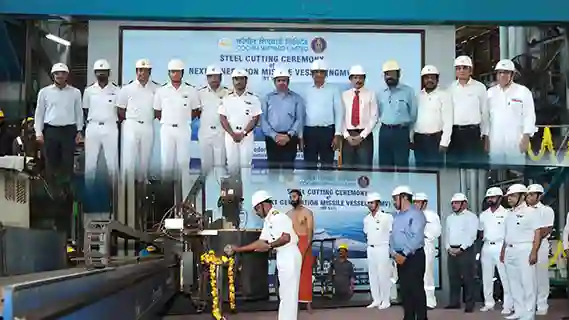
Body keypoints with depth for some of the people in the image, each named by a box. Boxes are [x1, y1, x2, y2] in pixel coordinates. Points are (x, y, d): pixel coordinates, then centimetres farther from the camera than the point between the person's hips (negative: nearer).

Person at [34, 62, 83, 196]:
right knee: (51, 162, 4)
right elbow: (39, 113, 7)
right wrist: (38, 132, 0)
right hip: (50, 130, 0)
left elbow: (79, 112, 9)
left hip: (69, 130, 0)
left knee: (68, 162, -1)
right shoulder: (44, 92, 6)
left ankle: (65, 190, 8)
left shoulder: (75, 92, 6)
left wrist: (79, 131, 4)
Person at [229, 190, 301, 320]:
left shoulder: (278, 217, -15)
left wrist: (269, 246, -14)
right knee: (285, 293, 14)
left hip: (290, 257, -10)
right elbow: (261, 242, 19)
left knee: (288, 293, -5)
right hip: (283, 258, 10)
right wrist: (238, 249, 16)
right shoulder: (268, 222, 16)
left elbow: (286, 238, -24)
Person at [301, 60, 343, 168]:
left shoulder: (333, 90, 3)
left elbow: (339, 113, 0)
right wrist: (301, 135, 2)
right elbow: (302, 113, 7)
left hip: (327, 131, -2)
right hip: (309, 131, 2)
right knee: (309, 165, 5)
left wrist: (338, 134, -7)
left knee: (327, 165, 3)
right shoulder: (306, 91, 8)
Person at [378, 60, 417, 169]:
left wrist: (406, 130, 8)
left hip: (401, 132, -5)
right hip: (384, 132, 5)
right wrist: (386, 127, 15)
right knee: (384, 166, 7)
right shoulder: (382, 93, 13)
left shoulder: (408, 91, -2)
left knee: (401, 166, -5)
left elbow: (413, 113, 2)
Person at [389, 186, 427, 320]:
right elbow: (392, 236, 13)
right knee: (404, 289, 10)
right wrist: (394, 253, -2)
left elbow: (416, 238, -18)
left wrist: (405, 254, -19)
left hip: (414, 256, -8)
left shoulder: (416, 214, -9)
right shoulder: (397, 216, 16)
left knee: (417, 289, -5)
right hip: (400, 257, 8)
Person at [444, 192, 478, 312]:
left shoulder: (471, 216, -3)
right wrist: (448, 248, 1)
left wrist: (461, 249, -15)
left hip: (466, 251, -6)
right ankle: (454, 302, 14)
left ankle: (469, 304, -2)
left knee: (468, 278, -5)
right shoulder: (450, 218, 19)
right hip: (452, 251, 6)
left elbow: (471, 235, -12)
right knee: (453, 277, 7)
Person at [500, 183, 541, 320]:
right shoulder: (509, 214, 16)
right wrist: (503, 251, 18)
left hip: (524, 250, -7)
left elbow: (538, 233, -10)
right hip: (510, 251, 7)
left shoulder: (530, 212, -5)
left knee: (527, 283, -3)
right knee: (514, 283, 10)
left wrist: (534, 252, -17)